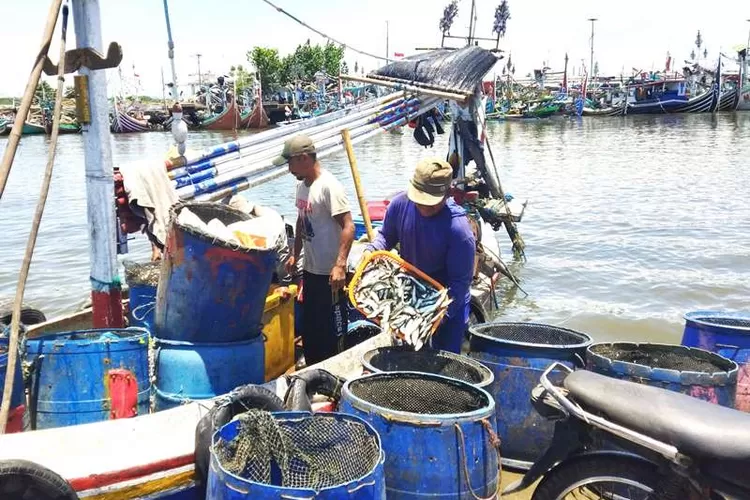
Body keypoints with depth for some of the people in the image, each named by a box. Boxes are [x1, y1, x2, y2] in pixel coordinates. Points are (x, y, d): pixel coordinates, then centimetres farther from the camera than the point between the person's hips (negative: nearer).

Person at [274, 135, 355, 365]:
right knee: (310, 327, 20)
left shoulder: (329, 186, -19)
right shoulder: (302, 185, 8)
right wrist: (295, 255, 20)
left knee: (332, 329, 3)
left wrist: (340, 265, -28)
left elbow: (348, 227, -23)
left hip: (330, 274, -9)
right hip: (310, 269, 9)